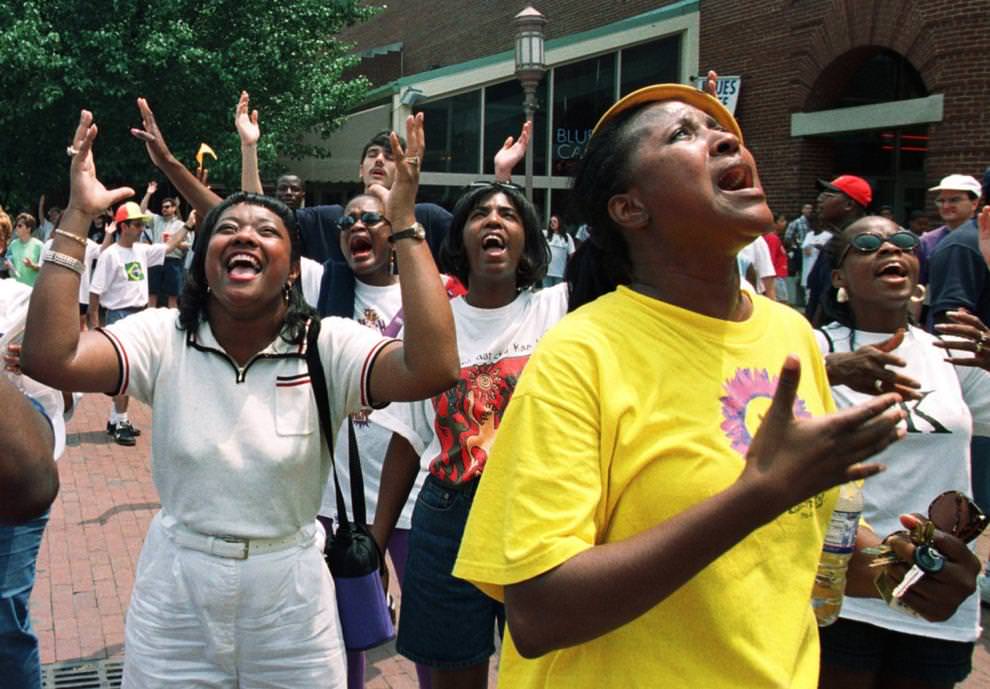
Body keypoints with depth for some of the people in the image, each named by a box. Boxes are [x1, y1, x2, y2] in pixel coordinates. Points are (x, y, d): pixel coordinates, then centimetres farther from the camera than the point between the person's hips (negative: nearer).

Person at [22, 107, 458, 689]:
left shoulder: (328, 347, -11)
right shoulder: (164, 340, -6)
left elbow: (434, 368, -28)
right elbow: (50, 357, -21)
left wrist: (404, 224, -28)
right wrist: (78, 216, -20)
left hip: (290, 597, -1)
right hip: (174, 594, 1)